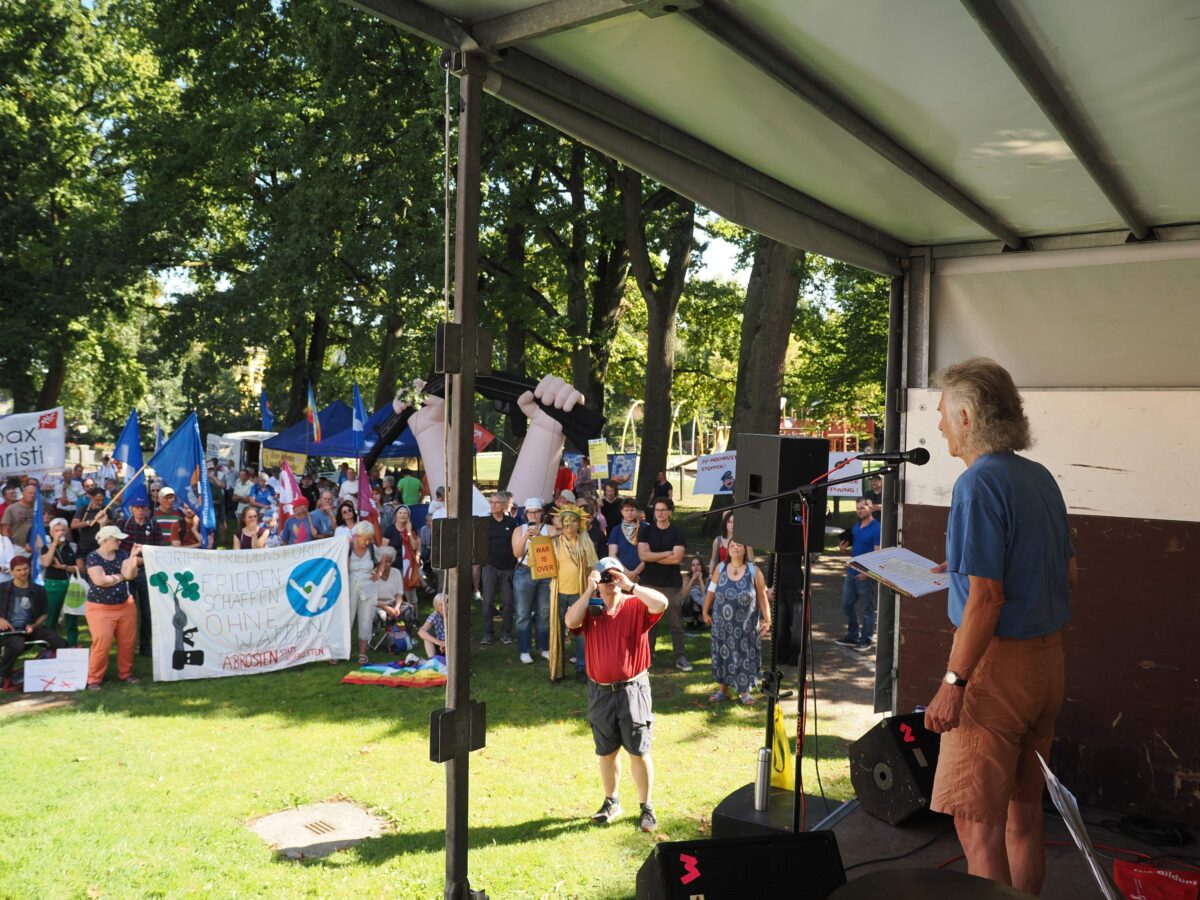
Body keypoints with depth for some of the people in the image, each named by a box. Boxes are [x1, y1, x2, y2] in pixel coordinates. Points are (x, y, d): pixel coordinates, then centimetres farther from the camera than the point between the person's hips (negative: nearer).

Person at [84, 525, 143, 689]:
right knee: (102, 643, -10)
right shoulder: (93, 557, -10)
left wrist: (133, 556, -22)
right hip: (100, 608, -5)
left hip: (125, 605, 5)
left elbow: (130, 575, -10)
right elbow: (100, 580, -21)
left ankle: (125, 673, 23)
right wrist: (120, 577, -8)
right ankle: (94, 679, 3)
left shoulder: (122, 554, 3)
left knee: (128, 642, 8)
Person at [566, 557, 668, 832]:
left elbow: (661, 603, -26)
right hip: (600, 692, 3)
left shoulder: (636, 606, -6)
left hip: (632, 689, -3)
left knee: (639, 752, 3)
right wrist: (588, 590, -19)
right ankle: (611, 802, 34)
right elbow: (571, 622, -19)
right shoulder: (590, 610, 2)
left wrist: (630, 586, -24)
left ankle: (647, 807, 18)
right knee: (606, 752, 15)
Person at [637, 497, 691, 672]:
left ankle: (681, 658, 12)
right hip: (649, 582, 1)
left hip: (671, 583, -1)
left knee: (676, 623, 4)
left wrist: (653, 556, -9)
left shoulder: (677, 532, -1)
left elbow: (677, 558, -13)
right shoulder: (646, 530, 2)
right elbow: (642, 555, -10)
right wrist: (667, 553, -11)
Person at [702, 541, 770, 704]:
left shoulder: (754, 571, -7)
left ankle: (744, 691, 19)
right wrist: (705, 611, 6)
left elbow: (762, 596, -3)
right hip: (723, 622, 2)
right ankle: (722, 689, 23)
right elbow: (711, 591, 5)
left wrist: (767, 619, -5)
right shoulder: (720, 568, -2)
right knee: (723, 653, 10)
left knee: (745, 655, 4)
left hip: (746, 623, -2)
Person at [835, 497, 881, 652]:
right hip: (851, 572, 8)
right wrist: (845, 548, 2)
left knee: (867, 609, 5)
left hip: (866, 575, -8)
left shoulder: (876, 529, -14)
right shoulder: (856, 527, 10)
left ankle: (866, 640, 15)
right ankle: (852, 636, 27)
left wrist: (867, 572, -24)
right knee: (847, 604, 14)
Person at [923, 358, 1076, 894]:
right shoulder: (1041, 478, 8)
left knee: (978, 824, 0)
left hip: (998, 663, -9)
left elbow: (986, 596, -22)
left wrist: (954, 682, -20)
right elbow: (1068, 573, 17)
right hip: (1048, 659, 9)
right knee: (1024, 813, 19)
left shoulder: (979, 482, -18)